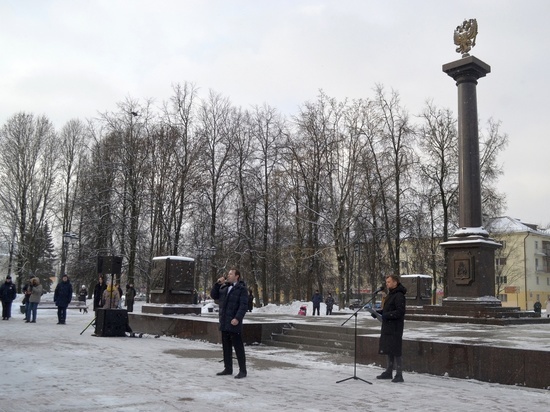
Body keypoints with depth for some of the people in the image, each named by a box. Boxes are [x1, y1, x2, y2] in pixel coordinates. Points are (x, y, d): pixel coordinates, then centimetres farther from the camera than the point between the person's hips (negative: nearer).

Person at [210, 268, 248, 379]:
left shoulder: (241, 289, -6)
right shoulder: (224, 288, 15)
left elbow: (243, 305, -14)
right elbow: (213, 295, 17)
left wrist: (237, 318, -25)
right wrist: (217, 284, 5)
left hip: (234, 323, -7)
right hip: (224, 323, 7)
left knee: (238, 347, -3)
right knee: (226, 347, 13)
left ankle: (242, 371, 3)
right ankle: (228, 369, 22)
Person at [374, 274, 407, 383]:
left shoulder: (399, 296, -14)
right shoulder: (390, 294, 17)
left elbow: (400, 312, -22)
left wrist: (387, 315, -25)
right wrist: (378, 312, 8)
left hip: (395, 329, -10)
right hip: (387, 327, 10)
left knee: (396, 352, -7)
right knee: (387, 350, 15)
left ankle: (399, 375, -1)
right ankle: (389, 372, 26)